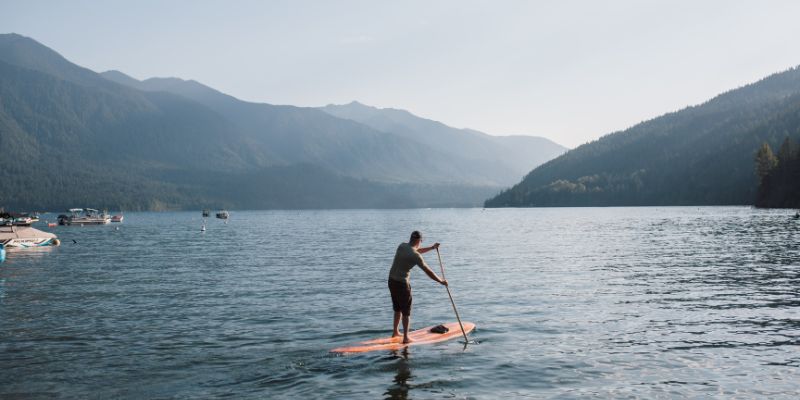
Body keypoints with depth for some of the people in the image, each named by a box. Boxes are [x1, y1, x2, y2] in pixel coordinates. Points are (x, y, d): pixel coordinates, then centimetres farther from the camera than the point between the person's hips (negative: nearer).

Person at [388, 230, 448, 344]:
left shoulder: (402, 246, 4)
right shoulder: (415, 256, -18)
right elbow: (428, 272, -13)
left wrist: (432, 248, 28)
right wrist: (441, 281, -1)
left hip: (391, 281, 7)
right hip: (402, 283, -7)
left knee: (397, 308, 23)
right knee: (406, 312, 5)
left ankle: (395, 332, 33)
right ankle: (406, 338, 8)